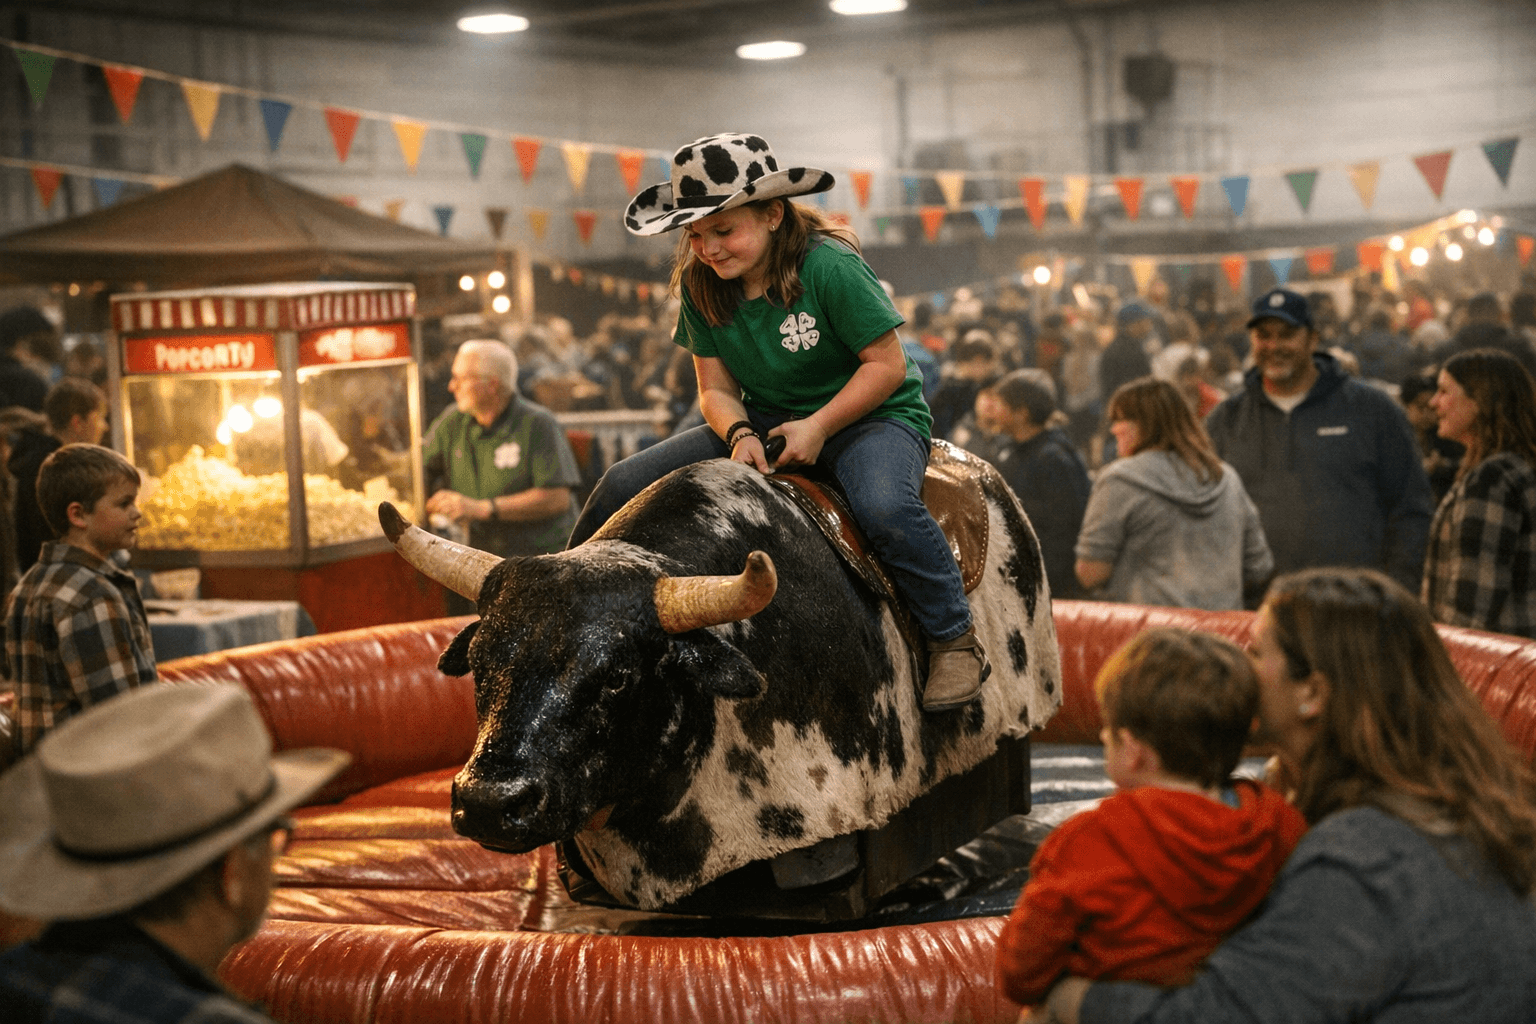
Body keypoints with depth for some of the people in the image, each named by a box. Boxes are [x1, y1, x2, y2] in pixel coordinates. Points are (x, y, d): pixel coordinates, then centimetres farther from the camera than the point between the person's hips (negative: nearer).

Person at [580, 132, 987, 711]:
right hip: (762, 422, 5)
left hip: (870, 416, -5)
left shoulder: (829, 267, -20)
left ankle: (955, 640, -21)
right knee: (623, 487, -6)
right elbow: (716, 389, 1)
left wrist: (818, 427, -23)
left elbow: (887, 364, -16)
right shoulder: (700, 285, -3)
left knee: (884, 507, -40)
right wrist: (739, 434, -20)